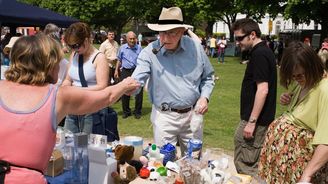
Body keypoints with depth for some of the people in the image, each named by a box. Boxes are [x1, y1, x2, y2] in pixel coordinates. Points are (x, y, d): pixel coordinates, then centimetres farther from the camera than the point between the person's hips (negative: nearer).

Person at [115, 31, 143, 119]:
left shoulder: (139, 48, 5)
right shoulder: (122, 48, 7)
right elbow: (119, 60, 16)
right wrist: (116, 70, 10)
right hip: (125, 71, 1)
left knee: (139, 92, 0)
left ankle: (137, 112, 13)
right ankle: (126, 111, 19)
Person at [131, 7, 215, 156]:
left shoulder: (195, 47, -4)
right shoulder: (150, 52, -12)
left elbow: (207, 77, 9)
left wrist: (204, 97, -7)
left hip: (192, 114, 3)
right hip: (164, 116, -2)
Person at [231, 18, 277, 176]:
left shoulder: (259, 54, -17)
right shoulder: (264, 51, 14)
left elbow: (262, 90, -23)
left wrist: (251, 122, -22)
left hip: (256, 120, -10)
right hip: (262, 119, 10)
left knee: (245, 166, -3)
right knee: (252, 164, 17)